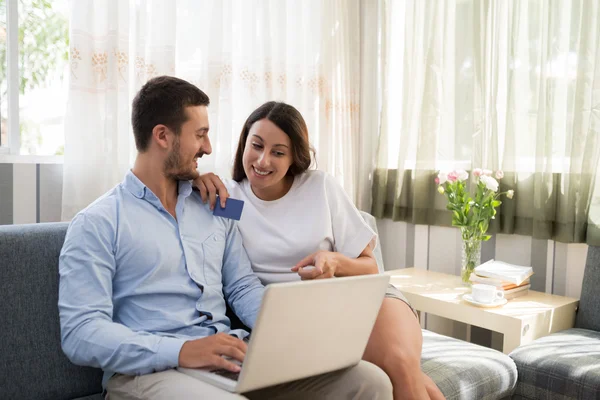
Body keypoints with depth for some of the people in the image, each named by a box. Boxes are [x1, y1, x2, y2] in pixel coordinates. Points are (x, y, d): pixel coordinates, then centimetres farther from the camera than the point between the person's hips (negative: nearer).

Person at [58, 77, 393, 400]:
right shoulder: (98, 224, -2)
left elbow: (243, 287, 14)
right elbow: (80, 333, -10)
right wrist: (182, 350, -23)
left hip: (233, 357, 6)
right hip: (151, 369, -5)